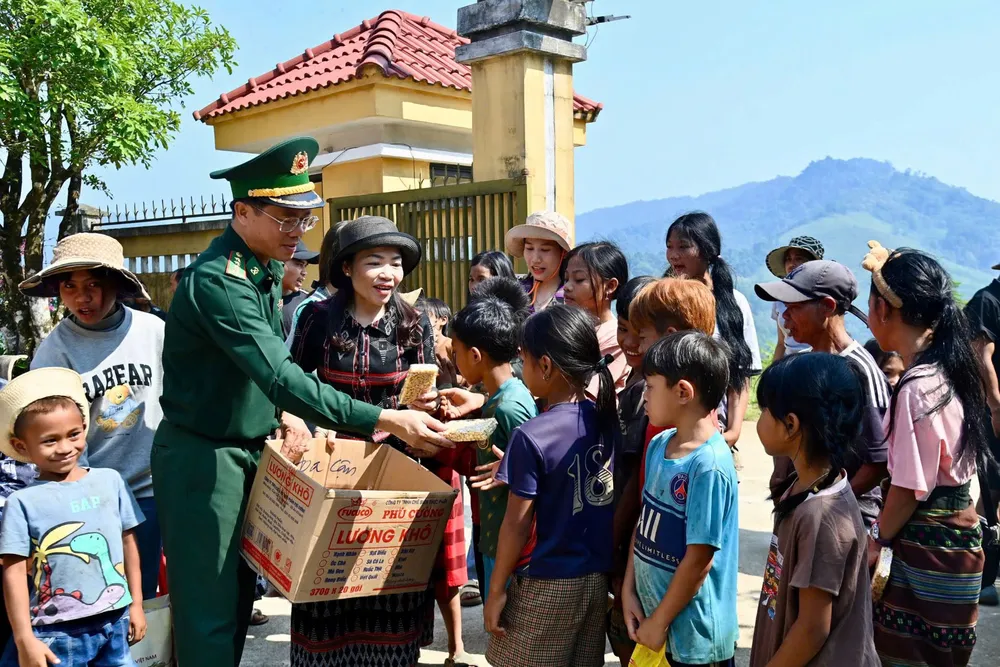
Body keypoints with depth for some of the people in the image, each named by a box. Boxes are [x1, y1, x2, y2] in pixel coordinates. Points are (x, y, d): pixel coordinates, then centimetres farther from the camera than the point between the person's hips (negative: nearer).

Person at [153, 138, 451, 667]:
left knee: (239, 597, 16)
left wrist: (287, 412, -3)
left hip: (250, 449, 8)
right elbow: (280, 376, -34)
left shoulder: (266, 267, 5)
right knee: (209, 613, 0)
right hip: (202, 459, -8)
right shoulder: (216, 281, -25)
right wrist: (385, 420, -37)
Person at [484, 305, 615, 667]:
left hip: (546, 583, -6)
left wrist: (496, 589, -5)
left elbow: (517, 524, -16)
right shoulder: (606, 419, -2)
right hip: (597, 577, 6)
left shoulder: (531, 437, -20)